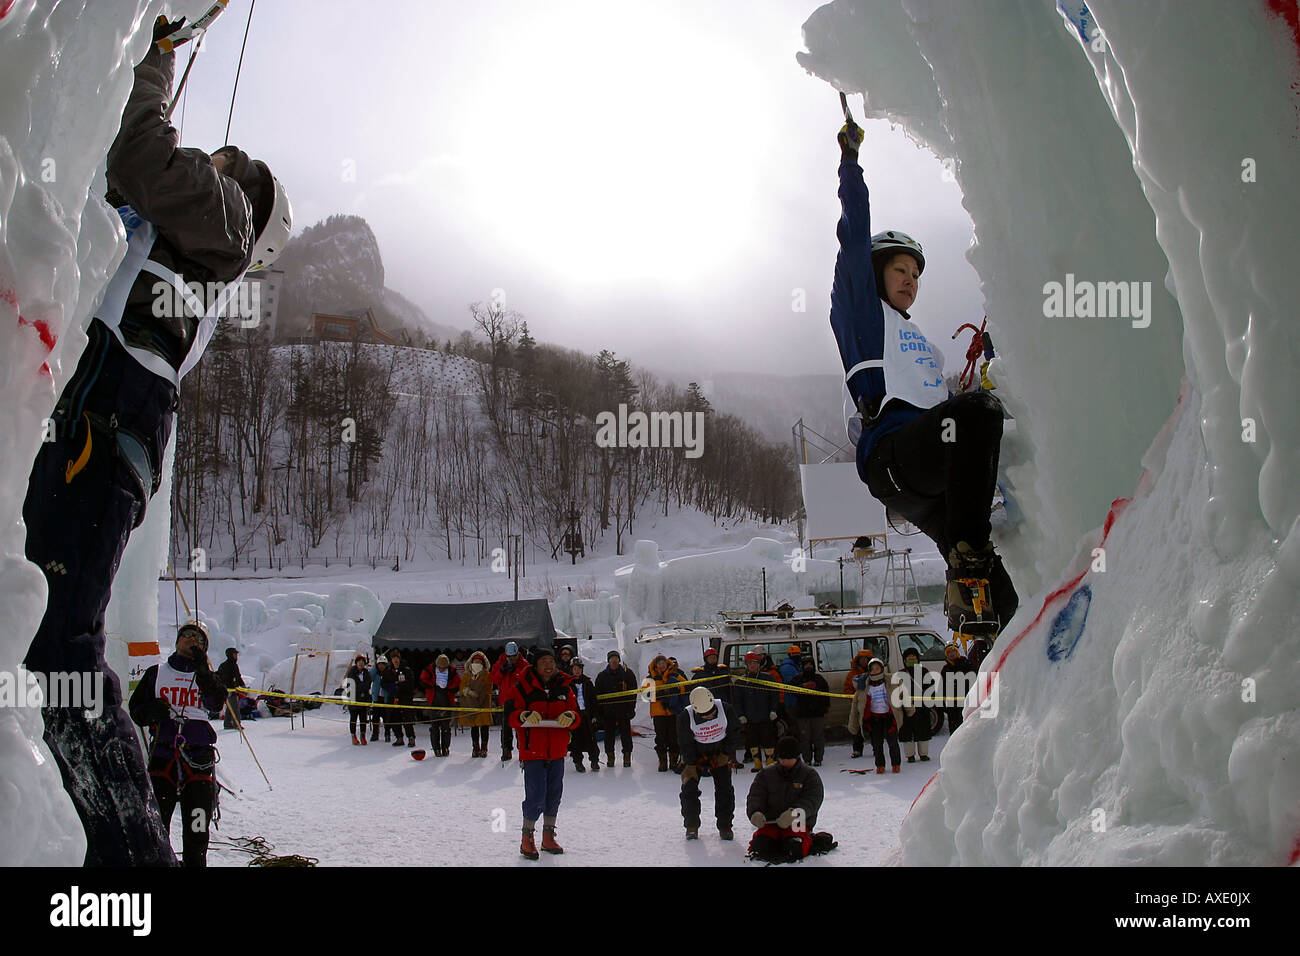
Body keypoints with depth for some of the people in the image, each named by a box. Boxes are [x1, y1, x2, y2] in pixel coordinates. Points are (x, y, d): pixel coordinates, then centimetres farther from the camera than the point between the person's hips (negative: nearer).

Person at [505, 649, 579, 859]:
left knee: (554, 795, 11)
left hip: (557, 751, 5)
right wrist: (525, 716, -27)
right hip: (533, 750, -5)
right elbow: (511, 716, -6)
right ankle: (527, 839, 5)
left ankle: (548, 838, 25)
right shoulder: (522, 687, -2)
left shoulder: (563, 688, 10)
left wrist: (570, 717, -15)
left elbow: (576, 716, 8)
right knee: (536, 797, -10)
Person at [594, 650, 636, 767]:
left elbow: (633, 692, 3)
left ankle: (627, 755, 8)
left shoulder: (627, 673, 2)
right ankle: (610, 756, 14)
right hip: (608, 711, 1)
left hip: (624, 710, -1)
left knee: (626, 733, 0)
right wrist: (600, 712, -1)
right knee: (609, 734, 5)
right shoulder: (602, 676, 5)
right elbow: (598, 695, 6)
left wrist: (631, 708, -5)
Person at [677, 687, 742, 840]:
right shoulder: (685, 716, -25)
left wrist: (726, 754, -8)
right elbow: (685, 743, -14)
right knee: (689, 788, -7)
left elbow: (734, 733, -6)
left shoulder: (725, 709, -22)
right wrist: (690, 765, -15)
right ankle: (691, 826, 9)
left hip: (720, 753, 1)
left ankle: (725, 826, 9)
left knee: (725, 790, -4)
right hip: (695, 754, -1)